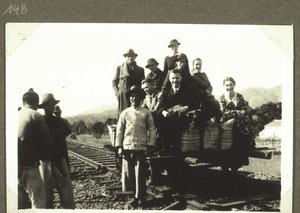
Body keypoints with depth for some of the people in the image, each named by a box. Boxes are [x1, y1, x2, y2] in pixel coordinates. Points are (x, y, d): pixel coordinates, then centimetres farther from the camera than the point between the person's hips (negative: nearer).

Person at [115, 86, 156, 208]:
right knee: (128, 172, 4)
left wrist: (151, 144, -2)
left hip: (141, 147, -2)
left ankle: (140, 197, 9)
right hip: (127, 147, 2)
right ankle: (134, 195, 17)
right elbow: (119, 130, 8)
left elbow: (151, 129, 6)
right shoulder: (125, 113, 10)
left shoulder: (146, 113, 6)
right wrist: (119, 146, 1)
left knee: (140, 173, -1)